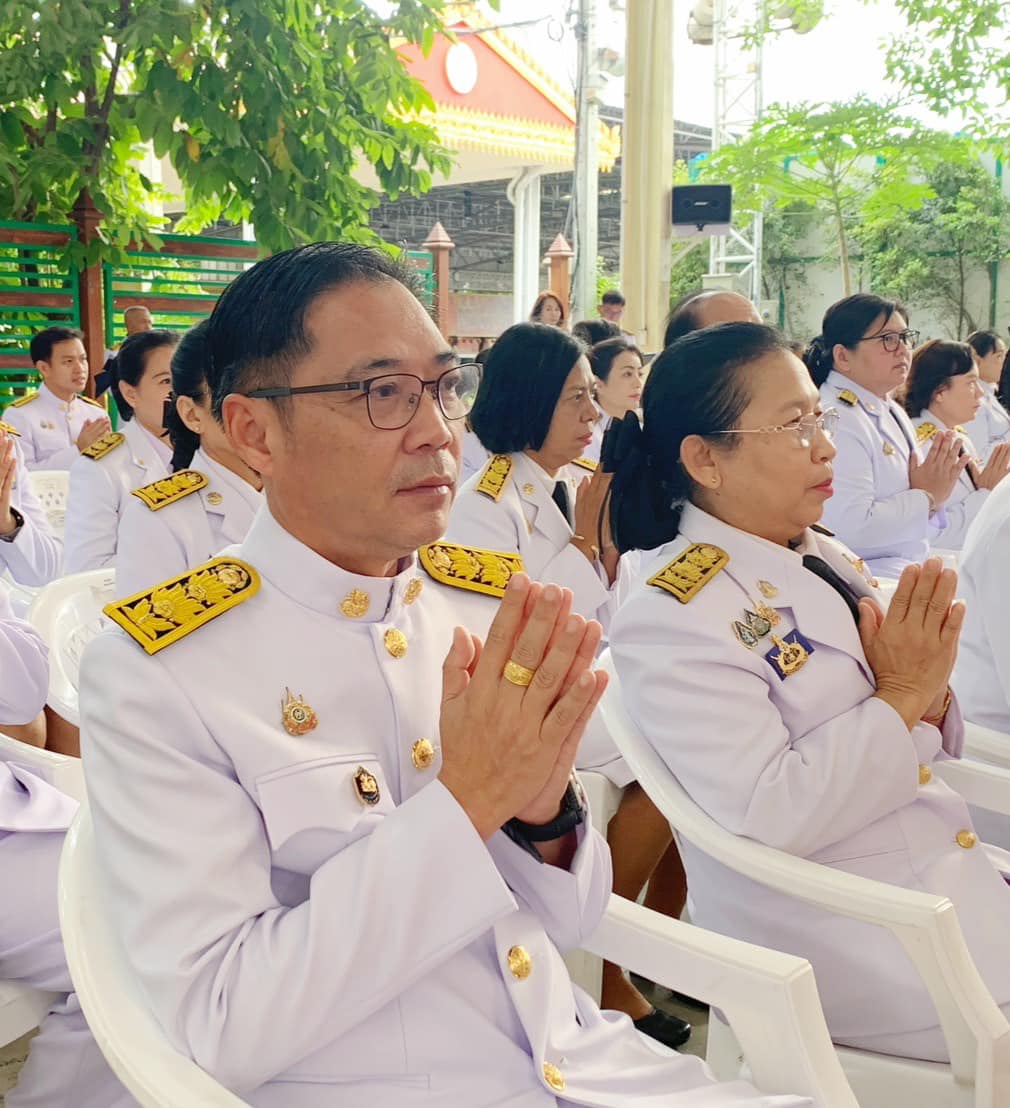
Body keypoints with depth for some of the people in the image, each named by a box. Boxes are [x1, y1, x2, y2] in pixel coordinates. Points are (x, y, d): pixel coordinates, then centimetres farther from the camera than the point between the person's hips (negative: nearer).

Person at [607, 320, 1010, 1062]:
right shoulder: (674, 615, -18)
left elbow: (916, 746, 14)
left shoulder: (829, 559, 6)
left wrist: (930, 694, -8)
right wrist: (899, 698, -19)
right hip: (840, 941, -8)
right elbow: (767, 816, -25)